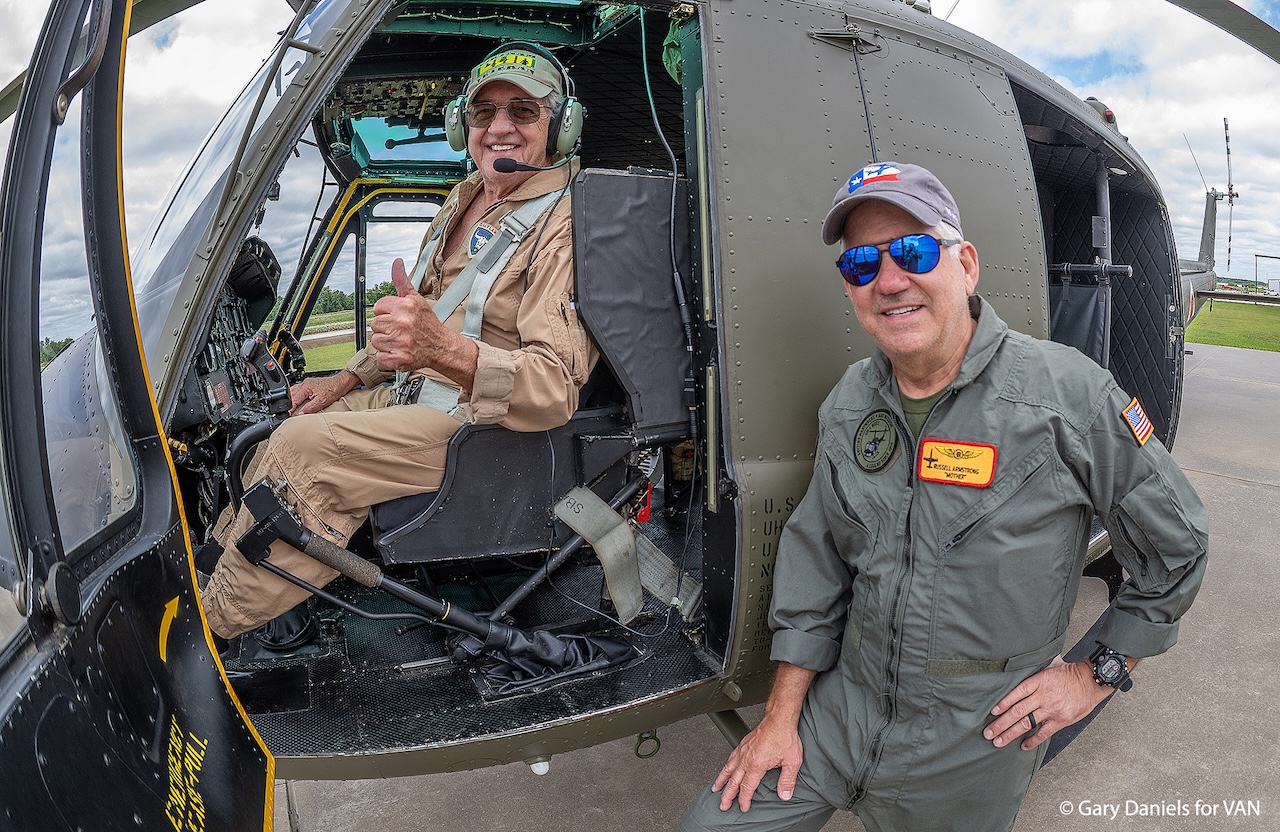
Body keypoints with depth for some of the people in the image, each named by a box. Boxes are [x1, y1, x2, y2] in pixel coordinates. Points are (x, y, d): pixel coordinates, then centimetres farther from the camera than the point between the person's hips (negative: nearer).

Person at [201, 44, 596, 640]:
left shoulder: (567, 222, -17)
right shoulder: (465, 198, 12)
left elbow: (555, 388, -30)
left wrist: (444, 349, -46)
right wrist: (343, 381, 17)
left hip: (486, 425, -9)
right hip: (412, 397, 10)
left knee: (301, 449, -23)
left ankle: (208, 630, -4)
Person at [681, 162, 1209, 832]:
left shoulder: (1067, 391, -15)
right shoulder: (848, 404, -1)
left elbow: (1176, 542, -3)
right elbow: (814, 559, 3)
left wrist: (1097, 674, -2)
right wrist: (780, 718, 1)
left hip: (972, 745, -3)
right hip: (843, 705, 4)